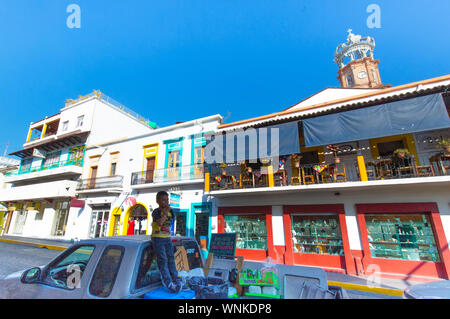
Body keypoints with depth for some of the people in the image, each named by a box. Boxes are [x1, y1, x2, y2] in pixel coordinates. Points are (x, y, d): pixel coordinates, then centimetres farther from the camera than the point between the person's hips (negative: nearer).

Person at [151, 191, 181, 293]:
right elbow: (160, 222, -27)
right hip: (158, 238, -5)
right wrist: (166, 212, -21)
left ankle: (176, 280, 7)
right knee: (163, 261, -7)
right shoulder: (156, 212, -10)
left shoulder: (170, 211, 8)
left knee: (171, 259, 4)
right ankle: (169, 283, -6)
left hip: (167, 238, 6)